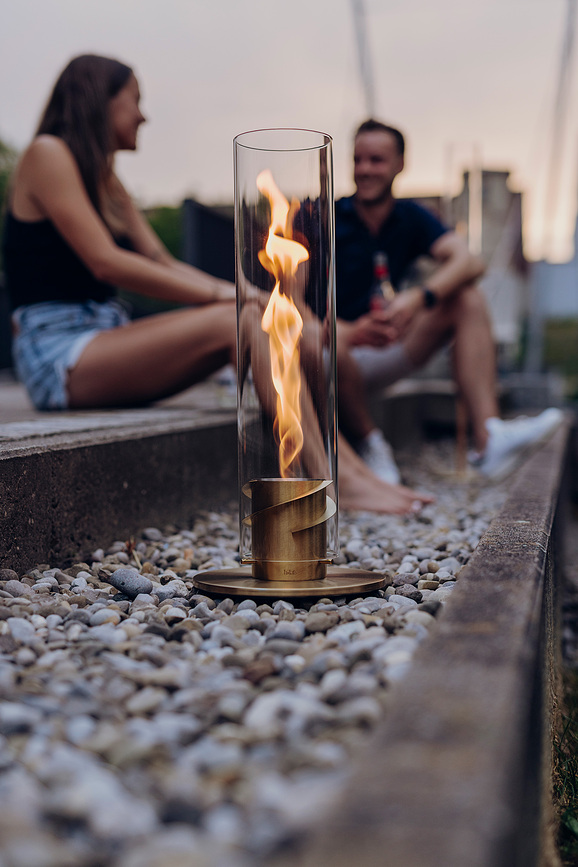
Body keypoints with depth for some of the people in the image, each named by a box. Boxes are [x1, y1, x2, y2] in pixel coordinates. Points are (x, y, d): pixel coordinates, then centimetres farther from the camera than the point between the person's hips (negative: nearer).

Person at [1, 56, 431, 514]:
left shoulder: (106, 180, 22)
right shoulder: (47, 154, -5)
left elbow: (165, 265, 13)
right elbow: (105, 262, -17)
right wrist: (221, 295, -15)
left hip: (106, 340, 8)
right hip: (59, 356, -8)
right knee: (233, 321, -24)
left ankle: (355, 469, -19)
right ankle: (336, 482, -27)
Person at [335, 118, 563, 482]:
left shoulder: (411, 218, 4)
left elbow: (469, 261, -15)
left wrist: (418, 298, -35)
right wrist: (350, 332, -37)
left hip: (382, 355, 4)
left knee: (467, 296, -15)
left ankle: (488, 438, -29)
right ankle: (369, 442, -12)